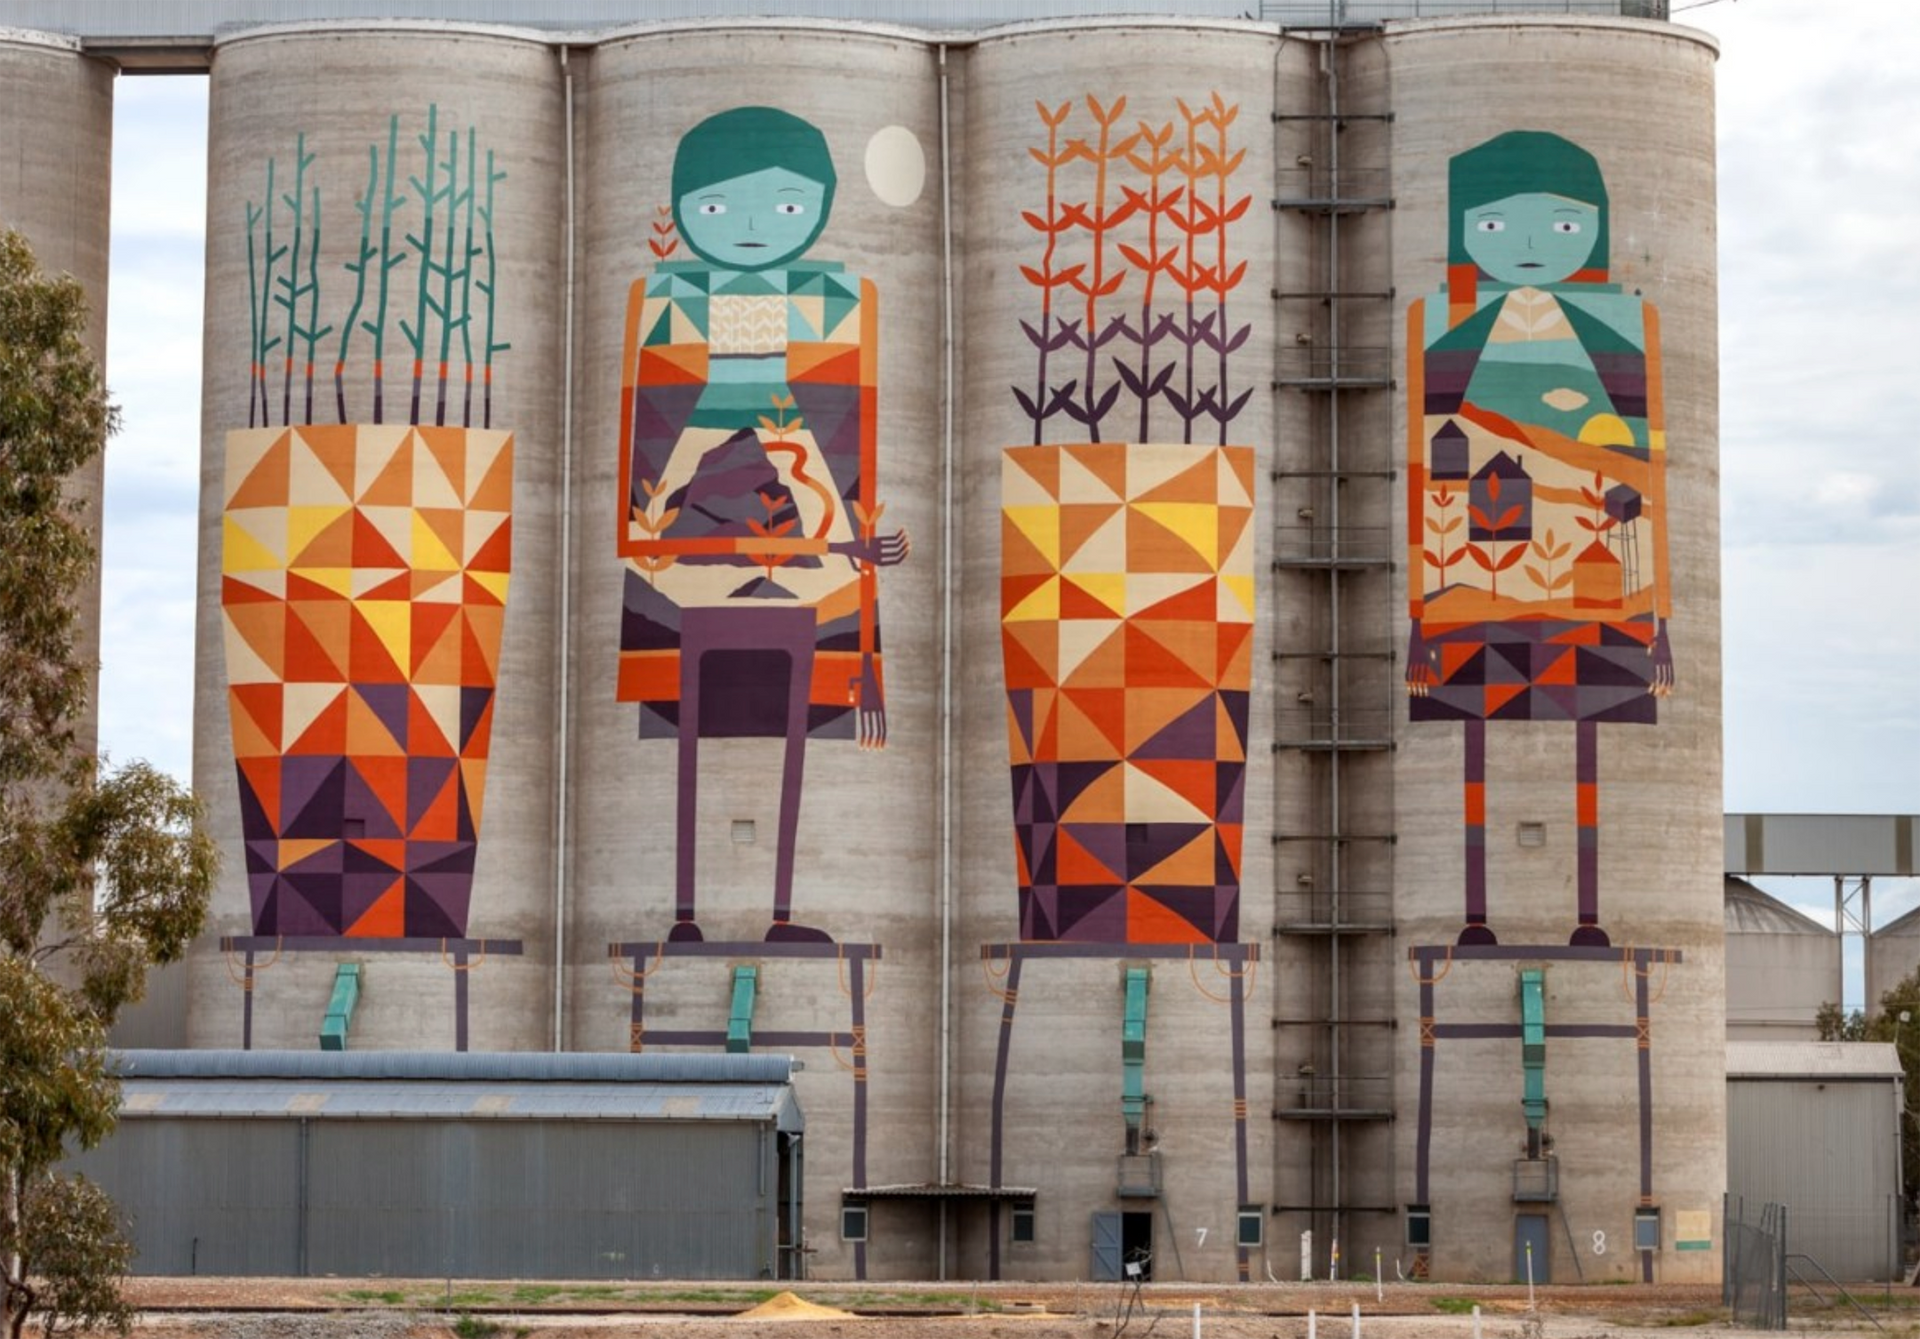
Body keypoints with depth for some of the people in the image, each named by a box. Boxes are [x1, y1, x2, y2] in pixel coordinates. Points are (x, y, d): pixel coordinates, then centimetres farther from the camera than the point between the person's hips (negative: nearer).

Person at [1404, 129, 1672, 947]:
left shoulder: (1624, 323, 5)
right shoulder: (1440, 323, 2)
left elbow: (1648, 477, 7)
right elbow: (1420, 475, 4)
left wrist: (1656, 620, 4)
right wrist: (1414, 613, -1)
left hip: (1597, 610, 1)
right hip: (1469, 607, -1)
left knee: (1587, 770, 2)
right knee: (1476, 768, 2)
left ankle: (1589, 917, 9)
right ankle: (1476, 919, 8)